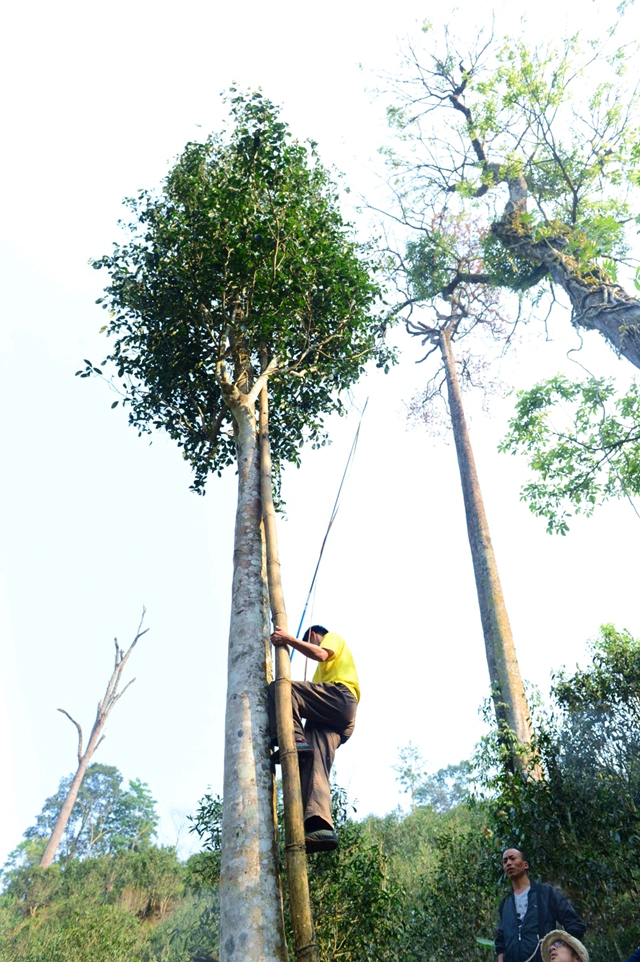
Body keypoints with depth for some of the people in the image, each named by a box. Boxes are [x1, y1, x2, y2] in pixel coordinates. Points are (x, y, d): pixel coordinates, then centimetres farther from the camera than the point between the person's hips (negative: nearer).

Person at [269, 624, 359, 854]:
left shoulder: (333, 637, 20)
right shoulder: (324, 668, 45)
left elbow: (320, 655, -5)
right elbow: (313, 695, 31)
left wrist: (290, 640, -11)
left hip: (339, 698, -8)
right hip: (330, 719, 8)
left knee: (278, 687, -18)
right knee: (315, 767, -14)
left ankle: (293, 739, -31)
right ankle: (320, 826, -34)